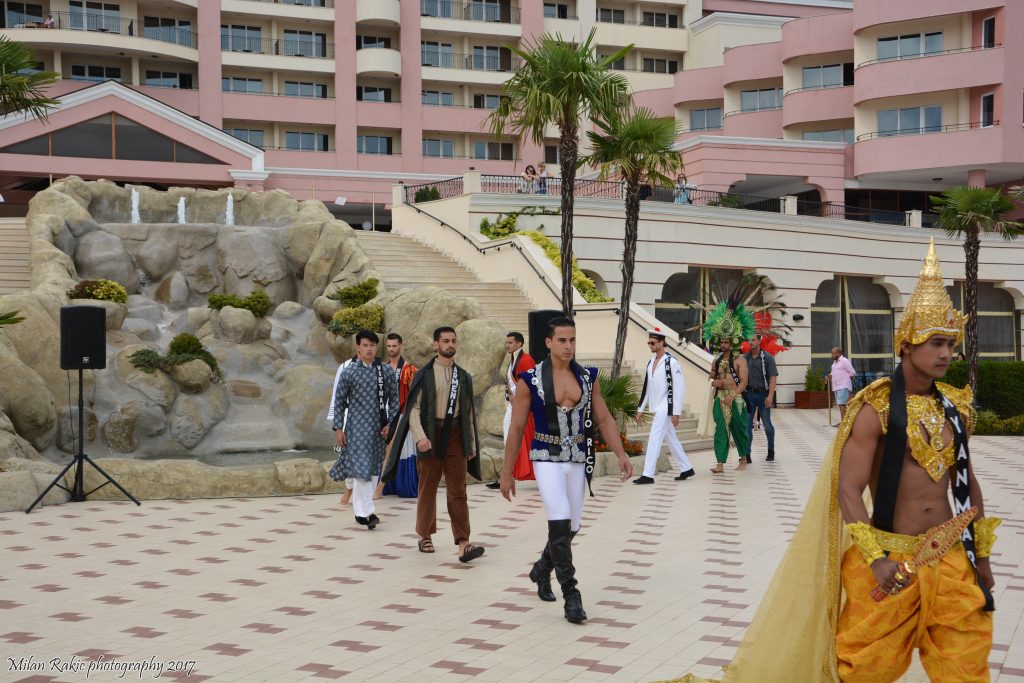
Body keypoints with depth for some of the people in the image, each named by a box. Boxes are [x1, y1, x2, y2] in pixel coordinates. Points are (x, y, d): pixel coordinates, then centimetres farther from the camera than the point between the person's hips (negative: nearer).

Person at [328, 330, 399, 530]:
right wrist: (338, 428, -3)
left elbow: (394, 398, 7)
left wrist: (390, 424, -2)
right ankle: (367, 512, -8)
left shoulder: (385, 372, 4)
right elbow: (339, 401, 1)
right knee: (360, 469, -11)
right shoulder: (348, 372, -2)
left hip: (378, 428, 3)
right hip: (357, 427, -3)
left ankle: (360, 510, 21)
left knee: (373, 470, 9)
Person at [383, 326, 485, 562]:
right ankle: (425, 536, 25)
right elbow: (413, 409, -6)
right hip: (431, 435, -2)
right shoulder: (424, 374, -1)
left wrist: (472, 444, 10)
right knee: (428, 489, 8)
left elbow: (469, 412, 12)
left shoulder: (463, 376, 9)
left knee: (458, 491, -4)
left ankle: (463, 544, -9)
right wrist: (420, 437, -19)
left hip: (455, 436, 2)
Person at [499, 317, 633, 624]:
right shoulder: (530, 379, -6)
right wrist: (507, 473, -1)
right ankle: (571, 596, -10)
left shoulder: (587, 377, 4)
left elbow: (604, 419, 8)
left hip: (578, 460, 5)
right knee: (560, 522, -19)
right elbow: (516, 428, -2)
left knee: (571, 526, 11)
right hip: (547, 459, -4)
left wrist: (621, 455, -5)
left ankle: (541, 569, 39)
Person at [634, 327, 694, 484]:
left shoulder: (671, 363, -12)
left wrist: (676, 413, -17)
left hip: (665, 409, -8)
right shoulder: (650, 363, 10)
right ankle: (686, 469, 25)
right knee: (671, 440, 14)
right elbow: (647, 388, 16)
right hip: (657, 409, 8)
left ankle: (648, 475, -11)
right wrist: (640, 409, 14)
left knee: (654, 439, -12)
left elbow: (679, 388, -14)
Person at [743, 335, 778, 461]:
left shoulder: (767, 357, -5)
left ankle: (771, 452, 23)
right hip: (748, 393, 3)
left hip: (762, 394, -3)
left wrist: (770, 396, -18)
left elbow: (773, 377, -9)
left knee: (767, 424, 7)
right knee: (747, 424, 0)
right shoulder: (745, 357, 5)